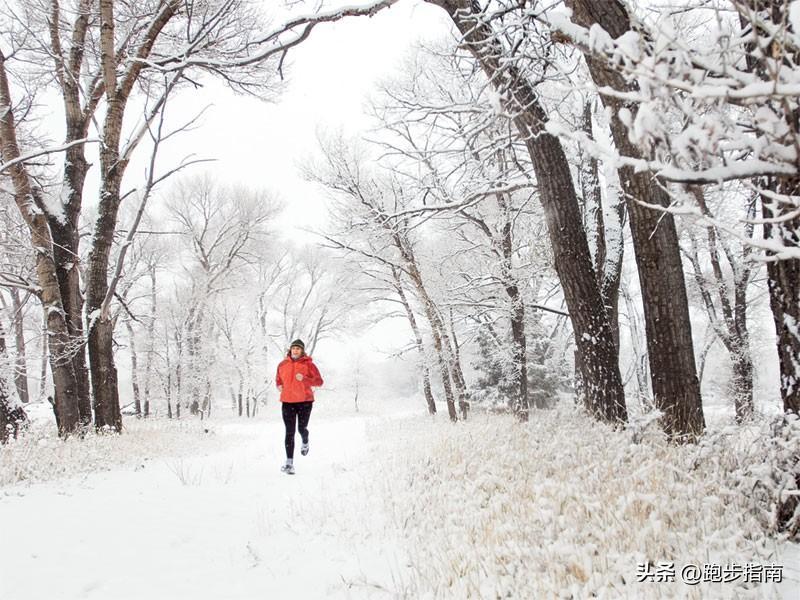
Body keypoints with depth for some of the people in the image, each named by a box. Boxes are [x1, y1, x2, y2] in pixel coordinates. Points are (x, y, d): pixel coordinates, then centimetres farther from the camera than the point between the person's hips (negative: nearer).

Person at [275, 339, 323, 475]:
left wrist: (304, 379, -21)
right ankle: (289, 462, -4)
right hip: (287, 402, 2)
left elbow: (319, 381, -7)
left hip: (305, 401, -1)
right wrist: (279, 386, 1)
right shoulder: (283, 364, 6)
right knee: (289, 432, -4)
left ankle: (305, 443, 47)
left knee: (302, 428, 10)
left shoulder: (308, 364, -3)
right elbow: (278, 379, 23)